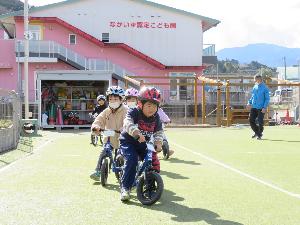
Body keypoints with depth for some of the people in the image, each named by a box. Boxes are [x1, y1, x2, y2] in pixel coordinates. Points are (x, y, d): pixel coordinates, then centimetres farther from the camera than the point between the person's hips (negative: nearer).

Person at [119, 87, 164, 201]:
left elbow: (159, 132, -3)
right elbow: (128, 123, -37)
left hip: (144, 144, 5)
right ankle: (125, 188, -18)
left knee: (154, 164, -6)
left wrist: (158, 143, -23)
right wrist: (137, 134, -53)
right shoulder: (134, 112, -19)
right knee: (131, 160, -29)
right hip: (128, 141, -5)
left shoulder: (156, 118, -3)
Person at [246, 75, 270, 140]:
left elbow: (267, 98, -8)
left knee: (260, 121, -2)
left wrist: (265, 107, -15)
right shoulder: (255, 87, 9)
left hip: (261, 108, -6)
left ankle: (259, 135, 16)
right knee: (251, 120, 4)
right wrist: (249, 103, 7)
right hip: (254, 107, 6)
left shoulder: (265, 88, -9)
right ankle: (257, 132, 24)